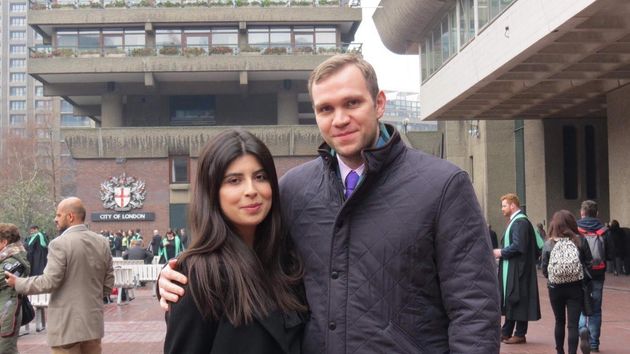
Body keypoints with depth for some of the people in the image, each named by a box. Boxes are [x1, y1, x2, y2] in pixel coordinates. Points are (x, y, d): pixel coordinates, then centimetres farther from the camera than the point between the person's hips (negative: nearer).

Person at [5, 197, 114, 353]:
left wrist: (18, 283, -3)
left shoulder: (60, 244, -13)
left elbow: (49, 282, -16)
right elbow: (108, 284, 9)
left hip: (67, 324, -6)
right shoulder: (102, 242, 6)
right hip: (94, 322, 6)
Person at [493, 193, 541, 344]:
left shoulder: (520, 222, -16)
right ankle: (506, 332, 21)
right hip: (510, 269, 10)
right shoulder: (514, 221, 16)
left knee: (517, 300, -3)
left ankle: (520, 334, 5)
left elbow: (518, 246, -24)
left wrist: (502, 252, -13)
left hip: (517, 269, -10)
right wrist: (502, 252, 7)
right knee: (509, 300, 14)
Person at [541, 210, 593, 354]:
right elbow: (589, 265, -3)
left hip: (555, 288, 1)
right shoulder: (580, 241, -6)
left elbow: (544, 270, -4)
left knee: (559, 322, 19)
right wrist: (584, 278, 14)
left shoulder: (549, 244, -6)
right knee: (573, 324, 0)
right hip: (576, 288, -1)